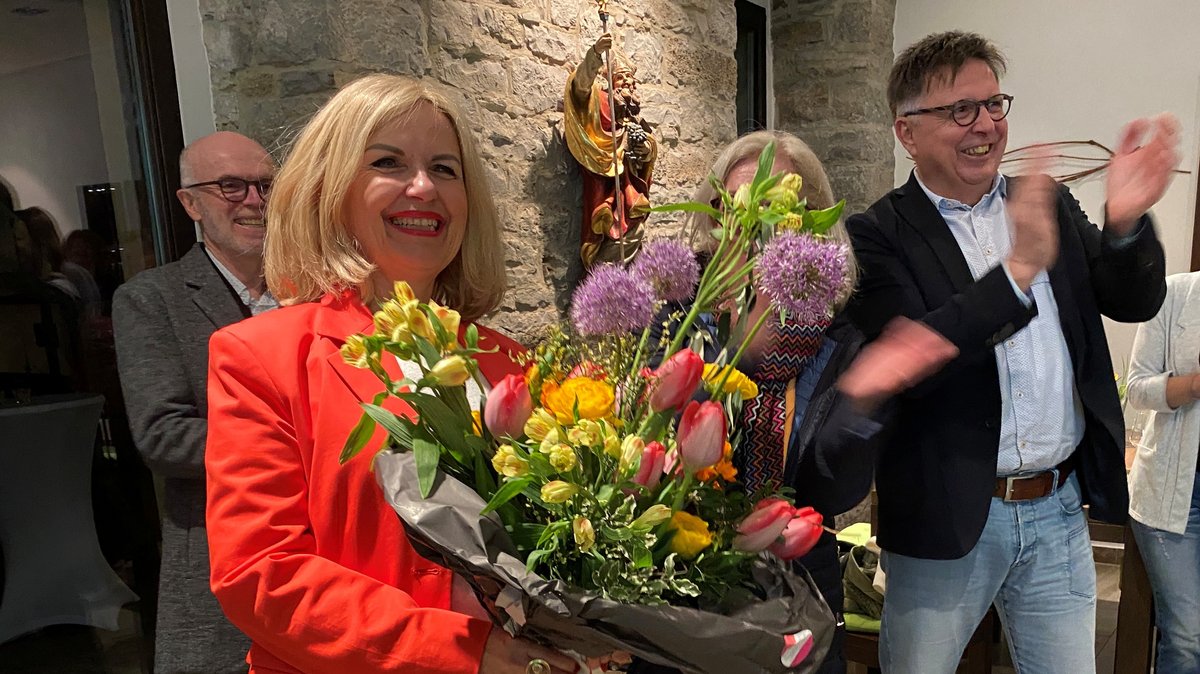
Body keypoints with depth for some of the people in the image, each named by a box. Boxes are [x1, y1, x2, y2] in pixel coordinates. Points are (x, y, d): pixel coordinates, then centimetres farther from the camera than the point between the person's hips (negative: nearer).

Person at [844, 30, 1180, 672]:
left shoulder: (1052, 205, 6)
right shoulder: (876, 235, -11)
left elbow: (1135, 301, 1)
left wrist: (1126, 221, -19)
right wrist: (1018, 270, -30)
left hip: (1059, 510, 5)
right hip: (948, 517, -4)